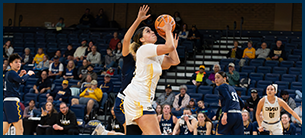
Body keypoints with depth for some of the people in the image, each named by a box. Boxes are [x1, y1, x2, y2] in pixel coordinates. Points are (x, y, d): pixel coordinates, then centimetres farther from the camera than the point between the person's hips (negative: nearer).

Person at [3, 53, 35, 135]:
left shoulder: (8, 73, 20)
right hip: (12, 101, -10)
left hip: (6, 102, 10)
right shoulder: (12, 73, -8)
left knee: (4, 130, 9)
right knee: (20, 129, -8)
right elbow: (22, 80, -25)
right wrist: (28, 74, -7)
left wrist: (20, 75, 26)